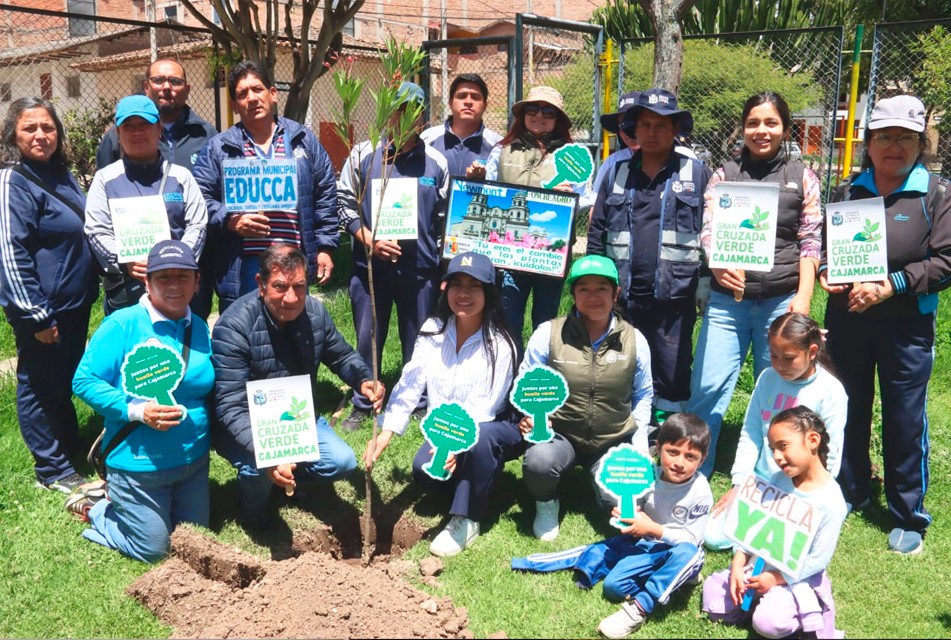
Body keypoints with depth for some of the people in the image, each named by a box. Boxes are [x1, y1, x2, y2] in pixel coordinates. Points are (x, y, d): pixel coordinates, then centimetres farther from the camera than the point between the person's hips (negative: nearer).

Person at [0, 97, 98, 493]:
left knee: (66, 381, 21)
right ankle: (52, 469, 18)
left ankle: (71, 446, 37)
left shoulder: (62, 175, 8)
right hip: (43, 308, -8)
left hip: (76, 301, 8)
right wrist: (35, 315, -20)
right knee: (40, 385, 6)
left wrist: (90, 285, 20)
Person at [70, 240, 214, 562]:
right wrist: (136, 410, -27)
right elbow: (84, 381, -15)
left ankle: (118, 503, 39)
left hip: (194, 461, 6)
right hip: (139, 463, -6)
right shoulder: (122, 325, -15)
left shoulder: (200, 328, 2)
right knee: (153, 550, 7)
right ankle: (92, 511, 31)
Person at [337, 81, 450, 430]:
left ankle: (420, 405, 25)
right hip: (369, 266, 0)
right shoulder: (363, 154, 3)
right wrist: (371, 241, -11)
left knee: (419, 341, 9)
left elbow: (445, 219, 8)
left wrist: (444, 269, 5)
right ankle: (362, 406, 23)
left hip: (421, 269, 1)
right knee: (367, 339, 8)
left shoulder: (436, 162, 5)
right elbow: (345, 204, 3)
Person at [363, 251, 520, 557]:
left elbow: (482, 410, -26)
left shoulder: (499, 345, -22)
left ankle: (466, 520, -20)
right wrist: (387, 432, -25)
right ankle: (474, 487, 10)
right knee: (423, 469, -20)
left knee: (479, 437, -37)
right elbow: (410, 384, -13)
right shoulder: (433, 330, -7)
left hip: (493, 428, -5)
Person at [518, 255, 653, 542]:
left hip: (614, 440, 2)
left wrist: (639, 444, 2)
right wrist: (530, 415, -20)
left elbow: (642, 396, 11)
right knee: (538, 461, -35)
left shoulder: (635, 340, -1)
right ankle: (546, 504, 2)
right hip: (559, 434, -2)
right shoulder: (548, 333, -8)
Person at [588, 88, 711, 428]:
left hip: (674, 298, -2)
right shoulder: (617, 174, 12)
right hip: (622, 297, 3)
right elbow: (596, 232, 11)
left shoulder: (696, 173, 4)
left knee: (671, 381, 5)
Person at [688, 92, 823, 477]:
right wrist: (718, 263, -24)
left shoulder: (802, 177, 8)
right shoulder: (725, 174, 8)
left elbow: (811, 242, 5)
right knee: (707, 388, -4)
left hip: (782, 300, 0)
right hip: (727, 298, 0)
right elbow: (707, 229, -3)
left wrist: (803, 296, -6)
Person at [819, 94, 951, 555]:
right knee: (848, 410, 15)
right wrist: (827, 274, -4)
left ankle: (908, 518, 20)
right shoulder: (848, 192, 8)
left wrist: (890, 285, -17)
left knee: (905, 421, 4)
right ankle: (849, 493, 35)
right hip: (846, 321, 3)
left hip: (906, 326, -3)